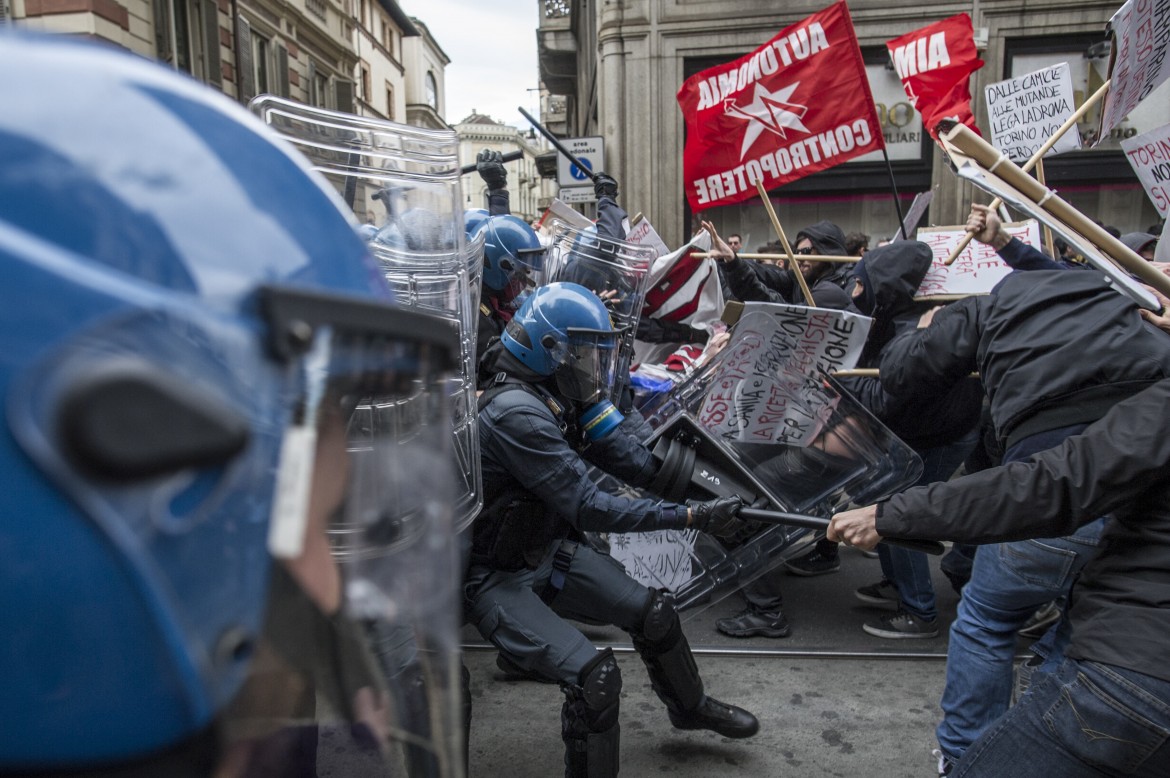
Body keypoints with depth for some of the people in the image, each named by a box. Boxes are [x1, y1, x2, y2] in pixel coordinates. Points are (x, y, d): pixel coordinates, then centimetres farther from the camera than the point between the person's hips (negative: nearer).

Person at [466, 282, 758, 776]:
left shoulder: (561, 396, -3)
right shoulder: (516, 412, -30)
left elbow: (636, 463, -5)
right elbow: (588, 509, -31)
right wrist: (689, 517, -29)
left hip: (547, 553, 9)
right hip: (495, 578, -8)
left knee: (653, 613, 11)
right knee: (595, 676, -21)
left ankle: (690, 708, 39)